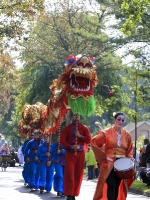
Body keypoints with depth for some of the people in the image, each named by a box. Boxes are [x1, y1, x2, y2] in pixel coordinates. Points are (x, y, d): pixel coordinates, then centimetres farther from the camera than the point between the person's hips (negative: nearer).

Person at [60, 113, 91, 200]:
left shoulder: (84, 128, 6)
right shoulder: (67, 128, 5)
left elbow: (88, 140, -1)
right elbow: (62, 140, -1)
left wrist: (80, 136, -15)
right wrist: (70, 146, -16)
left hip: (80, 153, 1)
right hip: (70, 153, -1)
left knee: (78, 174, 2)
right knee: (69, 173, -11)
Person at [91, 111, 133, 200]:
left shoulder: (127, 135, 6)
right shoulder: (107, 132, -6)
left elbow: (129, 150, 15)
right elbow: (95, 142, -12)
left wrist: (130, 158, -3)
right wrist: (101, 136, -30)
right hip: (109, 163, -4)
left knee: (117, 186, 10)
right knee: (111, 185, -16)